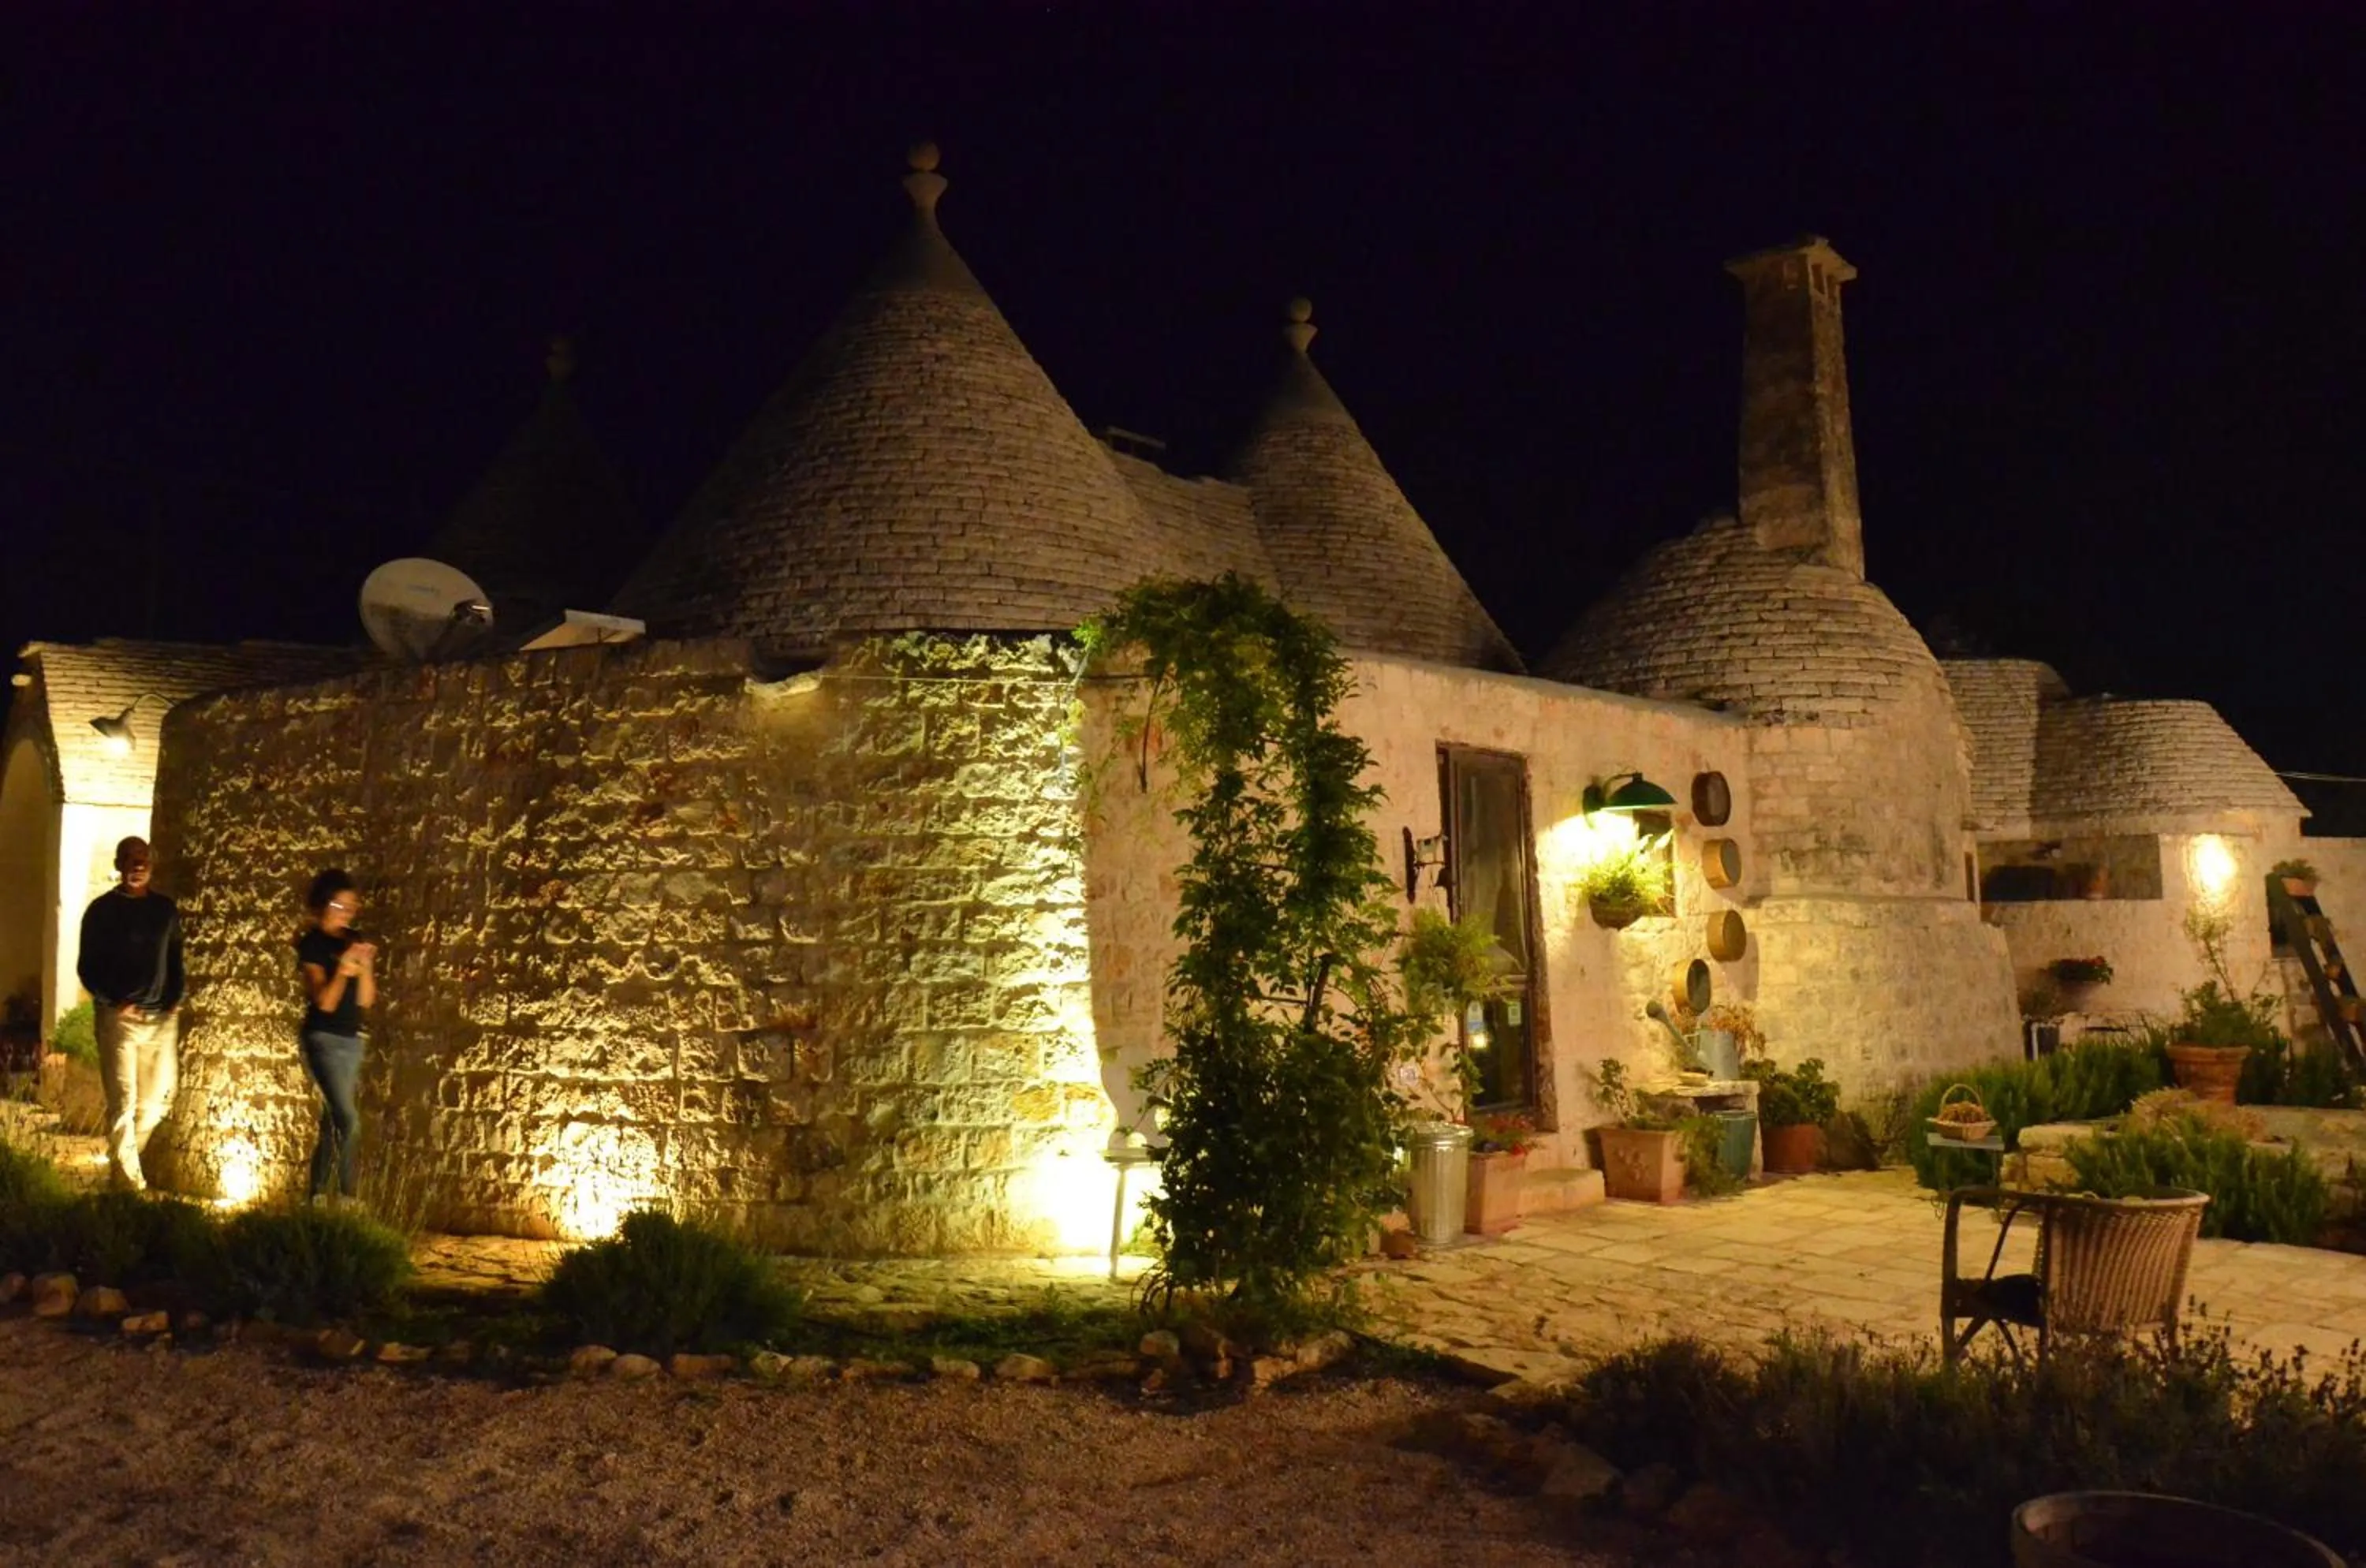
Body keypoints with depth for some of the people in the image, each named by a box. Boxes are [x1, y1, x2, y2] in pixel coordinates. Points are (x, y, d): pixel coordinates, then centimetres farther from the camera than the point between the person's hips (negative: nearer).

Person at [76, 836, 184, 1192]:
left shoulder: (166, 909, 11)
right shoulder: (102, 910, 0)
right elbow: (86, 966, 0)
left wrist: (177, 997, 4)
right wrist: (112, 1002, -11)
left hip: (162, 1018, 4)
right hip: (119, 1017, -4)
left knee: (156, 1101, 7)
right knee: (123, 1102, -6)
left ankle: (123, 1162, 26)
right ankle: (128, 1181, -3)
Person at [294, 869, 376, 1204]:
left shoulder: (354, 942, 9)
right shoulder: (312, 944, -7)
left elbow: (366, 1000, 5)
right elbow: (325, 1002, -14)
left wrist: (365, 967, -11)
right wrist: (342, 970, -29)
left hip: (352, 1040, 6)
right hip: (324, 1040, -6)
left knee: (332, 1120, 11)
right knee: (348, 1120, -16)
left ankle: (317, 1196, 18)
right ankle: (346, 1196, -13)